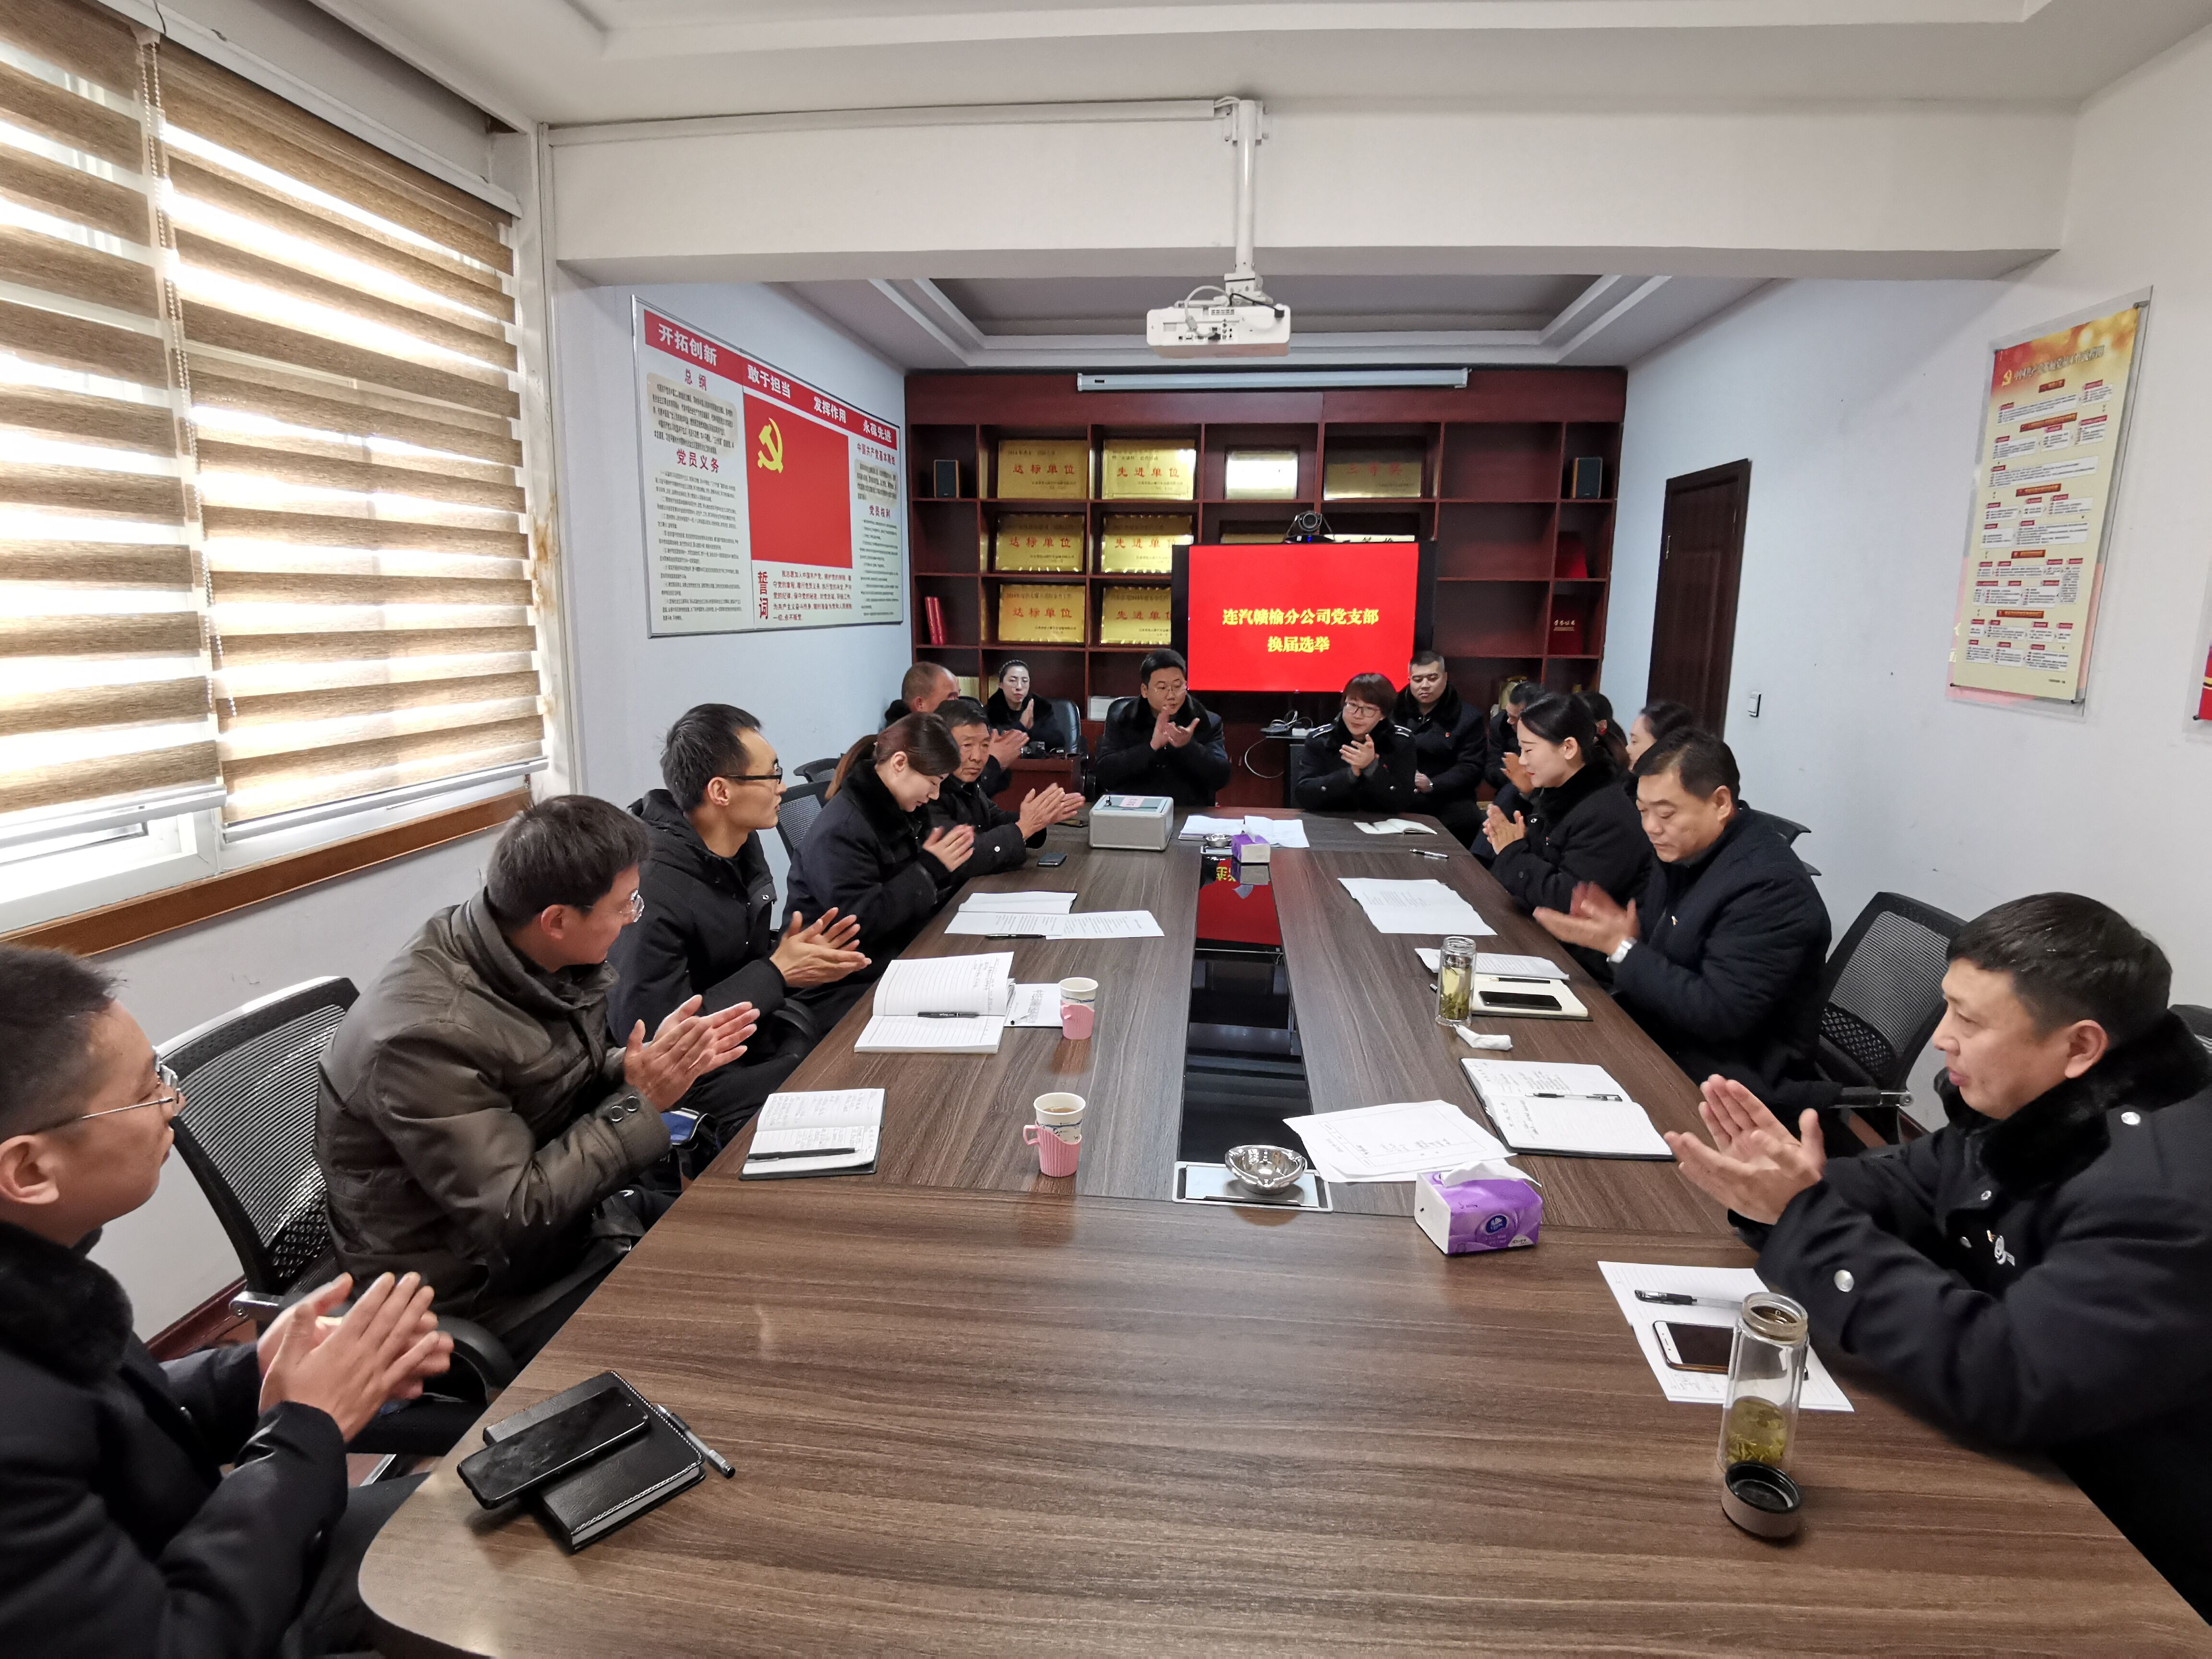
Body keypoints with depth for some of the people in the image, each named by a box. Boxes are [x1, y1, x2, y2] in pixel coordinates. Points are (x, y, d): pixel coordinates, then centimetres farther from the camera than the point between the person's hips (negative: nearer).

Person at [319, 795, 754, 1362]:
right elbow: (514, 1218, -26)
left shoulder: (529, 959, -8)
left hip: (560, 1209, 8)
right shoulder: (429, 1033, -30)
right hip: (479, 1288, -7)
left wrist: (660, 1065, -10)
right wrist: (641, 1104, -24)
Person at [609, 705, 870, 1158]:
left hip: (761, 1033, 8)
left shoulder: (743, 842, 2)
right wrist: (777, 973, -21)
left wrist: (797, 954, -8)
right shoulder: (652, 888, -26)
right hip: (692, 1083, -8)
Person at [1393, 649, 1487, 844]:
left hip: (1446, 799, 0)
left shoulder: (1468, 718, 6)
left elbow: (1471, 768, -2)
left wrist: (1432, 785, -18)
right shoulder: (1394, 709, 12)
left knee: (1467, 820, -31)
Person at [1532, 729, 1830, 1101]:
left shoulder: (1770, 885, -24)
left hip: (1718, 1078, -8)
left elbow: (1719, 1014, -27)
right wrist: (1620, 931, -12)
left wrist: (1622, 949, -23)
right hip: (1660, 1035, 8)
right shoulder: (1680, 850, 2)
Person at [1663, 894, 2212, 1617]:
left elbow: (2005, 1380, -35)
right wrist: (1793, 1188, -17)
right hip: (2019, 1456, 7)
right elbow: (1908, 1190, 5)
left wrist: (1805, 1220, -33)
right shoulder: (2038, 1104, -4)